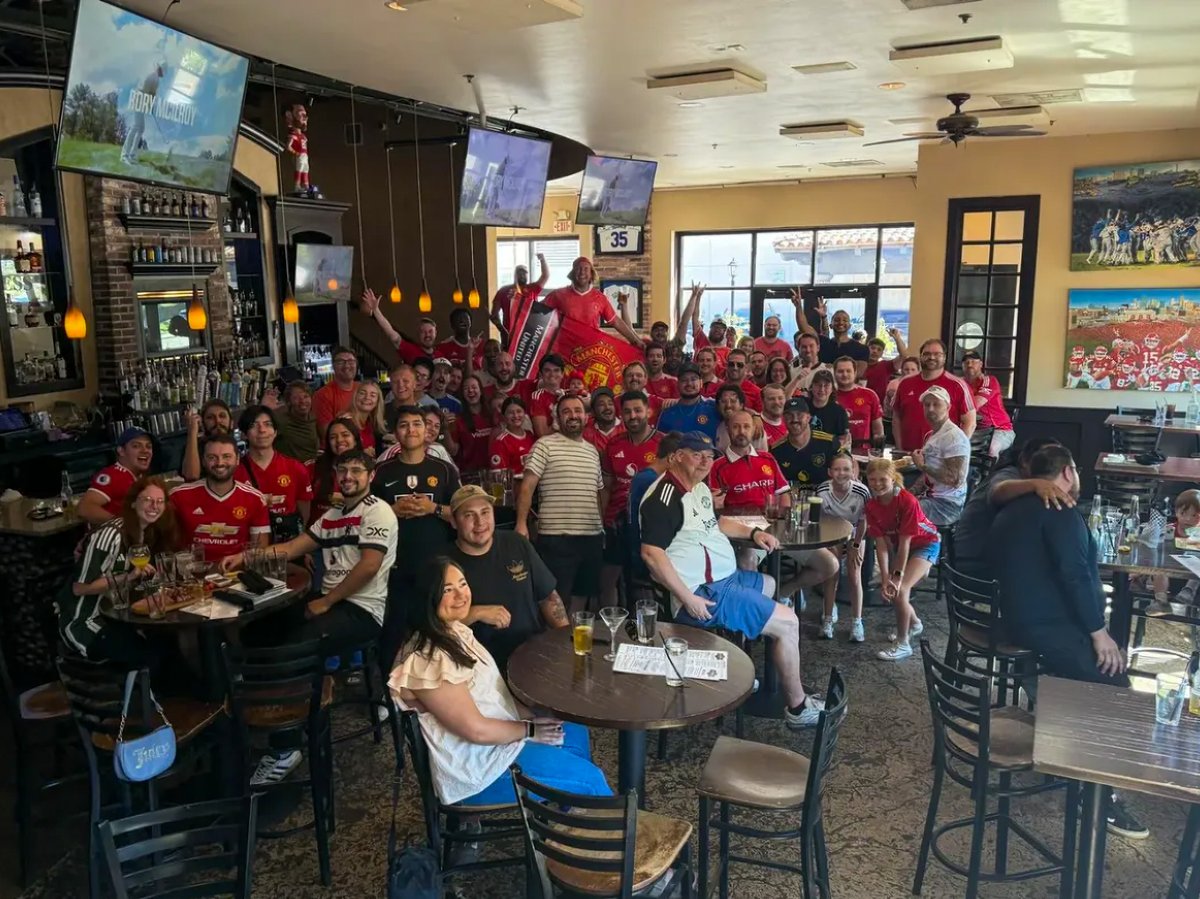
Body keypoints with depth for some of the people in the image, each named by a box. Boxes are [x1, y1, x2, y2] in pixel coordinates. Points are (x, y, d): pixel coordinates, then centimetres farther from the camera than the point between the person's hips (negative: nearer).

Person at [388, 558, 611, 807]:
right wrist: (530, 730, -13)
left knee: (576, 733, 21)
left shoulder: (456, 631, 2)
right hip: (474, 767, -10)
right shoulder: (429, 661, -30)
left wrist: (531, 714, 0)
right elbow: (476, 730, -27)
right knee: (590, 778, -4)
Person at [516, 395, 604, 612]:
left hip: (591, 537, 6)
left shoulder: (593, 451, 15)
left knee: (582, 594, 13)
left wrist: (602, 528, 18)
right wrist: (521, 523, -16)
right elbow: (527, 485, -8)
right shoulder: (545, 445, -4)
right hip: (556, 537, -6)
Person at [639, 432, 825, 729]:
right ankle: (798, 708, 8)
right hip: (703, 593, -12)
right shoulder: (665, 496, -21)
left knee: (769, 585, 33)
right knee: (787, 622, -9)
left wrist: (753, 532, 14)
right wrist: (688, 599, -28)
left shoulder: (699, 487, 12)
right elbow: (651, 553, -29)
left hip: (724, 578, 12)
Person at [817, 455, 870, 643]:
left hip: (854, 535, -1)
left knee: (854, 576, -6)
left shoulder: (862, 491, -29)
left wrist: (856, 546, -9)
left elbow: (863, 522, -14)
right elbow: (820, 520, -11)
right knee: (831, 573, -6)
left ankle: (857, 621, 6)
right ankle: (828, 618, 8)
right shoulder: (822, 491, -26)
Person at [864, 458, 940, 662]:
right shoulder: (871, 506, -15)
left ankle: (903, 643, -3)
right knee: (888, 589, 4)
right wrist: (885, 577, -22)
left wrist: (898, 576, -28)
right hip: (897, 545, 6)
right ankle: (914, 624, 35)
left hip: (925, 544, -6)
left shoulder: (907, 501, -31)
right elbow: (881, 544, -15)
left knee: (899, 590, -20)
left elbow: (905, 542, -29)